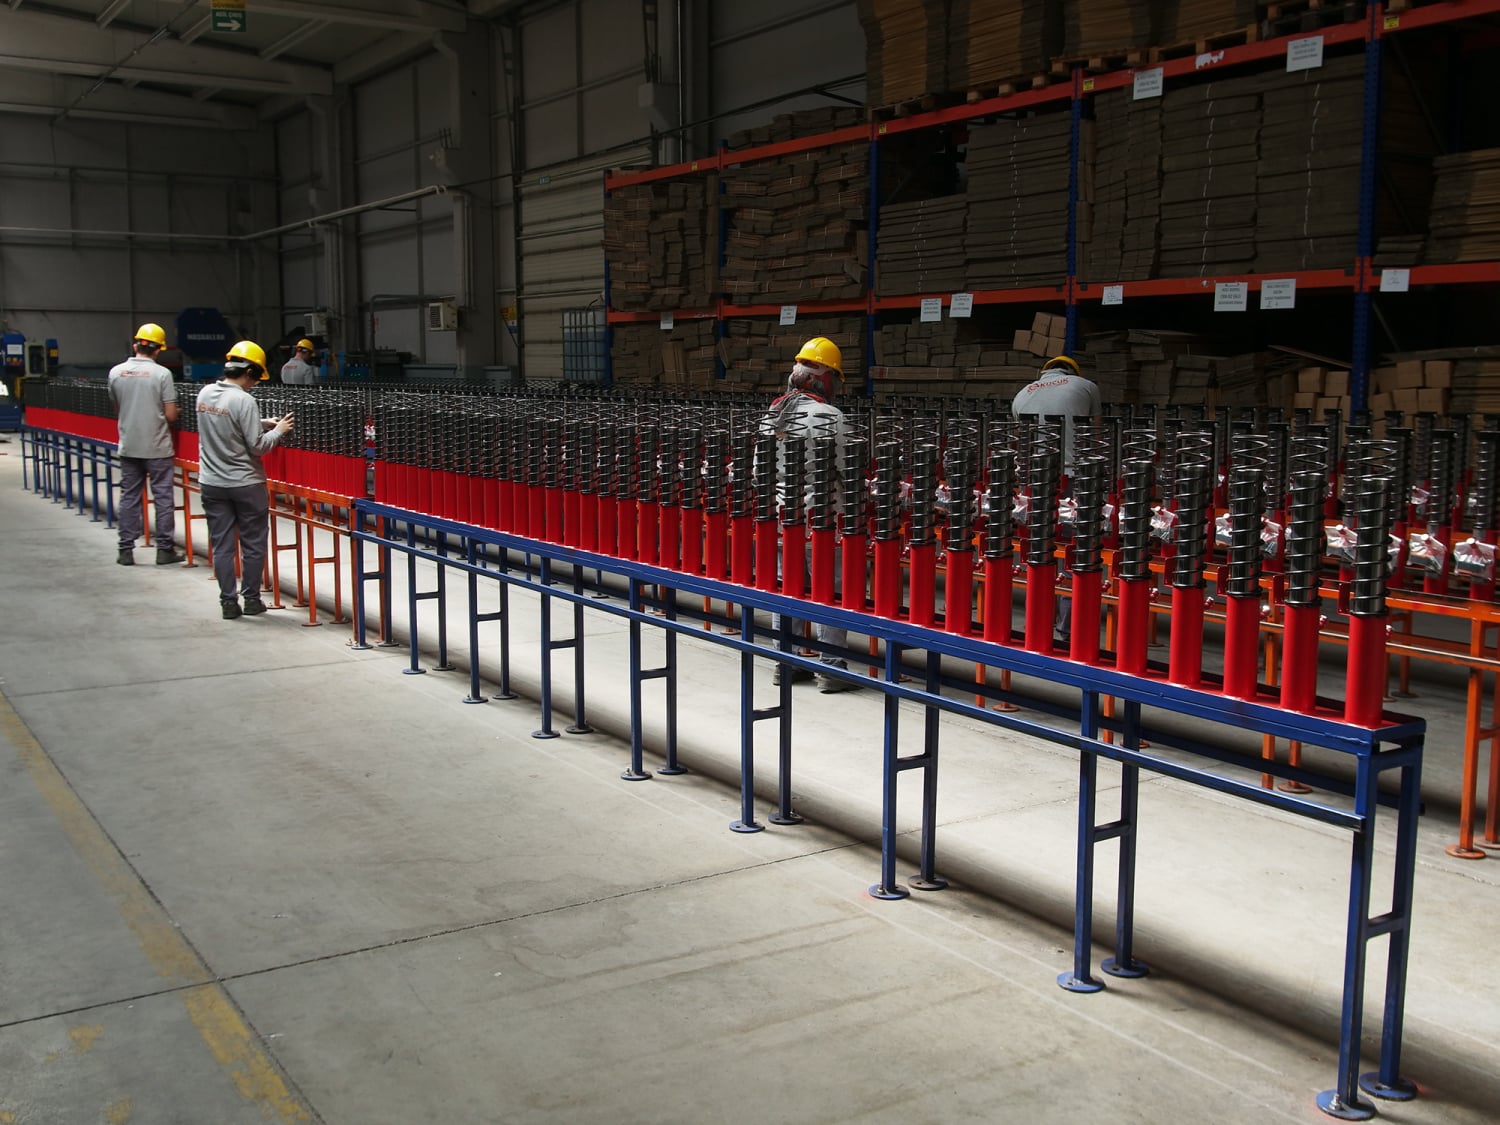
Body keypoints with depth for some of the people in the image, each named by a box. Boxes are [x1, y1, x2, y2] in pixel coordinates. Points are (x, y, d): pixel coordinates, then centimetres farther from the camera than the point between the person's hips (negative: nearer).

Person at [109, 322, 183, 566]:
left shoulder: (116, 372, 0)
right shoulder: (161, 373, -12)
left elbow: (117, 405, 14)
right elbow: (171, 415, -13)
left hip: (128, 446, 4)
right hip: (157, 447, -4)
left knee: (129, 497, 10)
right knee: (163, 497, 4)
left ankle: (126, 550, 12)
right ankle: (165, 549, 7)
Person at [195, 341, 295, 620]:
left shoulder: (205, 394, 2)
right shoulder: (243, 400, -19)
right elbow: (257, 447, -17)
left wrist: (262, 423, 12)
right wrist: (278, 430, -1)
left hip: (211, 484, 6)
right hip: (246, 484, -6)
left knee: (222, 546, 9)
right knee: (254, 544, 9)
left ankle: (228, 602, 12)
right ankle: (251, 599, 16)